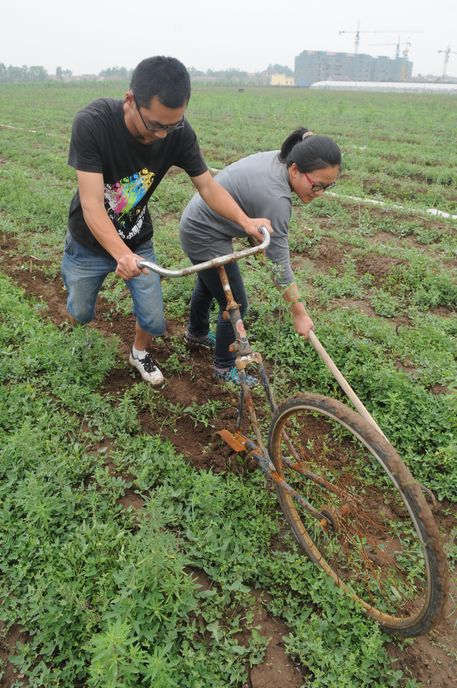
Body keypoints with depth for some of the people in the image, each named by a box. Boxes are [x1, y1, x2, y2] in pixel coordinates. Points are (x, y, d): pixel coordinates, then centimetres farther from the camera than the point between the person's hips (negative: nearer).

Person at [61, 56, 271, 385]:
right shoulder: (92, 122, -31)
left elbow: (208, 186, -15)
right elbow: (92, 204, -35)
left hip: (138, 241, 2)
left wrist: (245, 220, -33)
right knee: (81, 314, 16)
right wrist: (121, 255, -52)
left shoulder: (179, 133, -21)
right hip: (91, 242, -2)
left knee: (154, 321, 3)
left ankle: (139, 353, 38)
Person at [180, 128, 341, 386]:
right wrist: (300, 313, -20)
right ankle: (224, 367, 22)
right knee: (235, 305, 0)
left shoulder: (279, 158, -8)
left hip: (199, 222, 10)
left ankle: (197, 333, 54)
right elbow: (280, 263, -28)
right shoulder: (275, 198, -33)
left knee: (208, 283, 29)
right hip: (205, 238, -10)